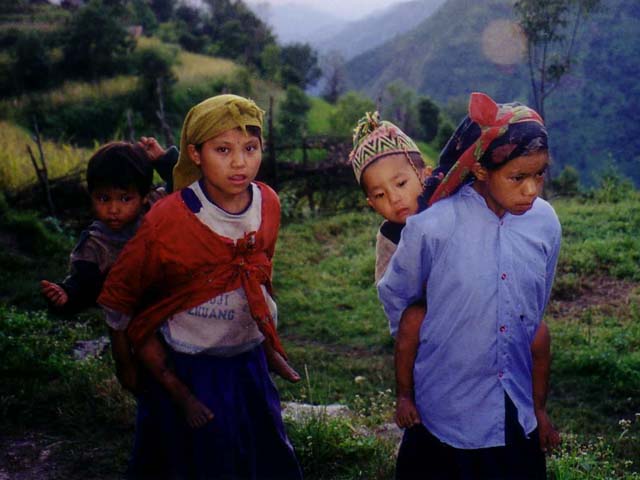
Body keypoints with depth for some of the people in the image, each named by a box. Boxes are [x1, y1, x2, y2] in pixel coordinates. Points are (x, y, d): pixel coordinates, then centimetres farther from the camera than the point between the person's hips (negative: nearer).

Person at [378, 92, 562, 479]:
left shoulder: (545, 223, -7)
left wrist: (540, 407, 12)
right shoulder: (432, 227, -19)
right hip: (447, 418, -3)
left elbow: (535, 320, 4)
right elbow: (395, 298, -2)